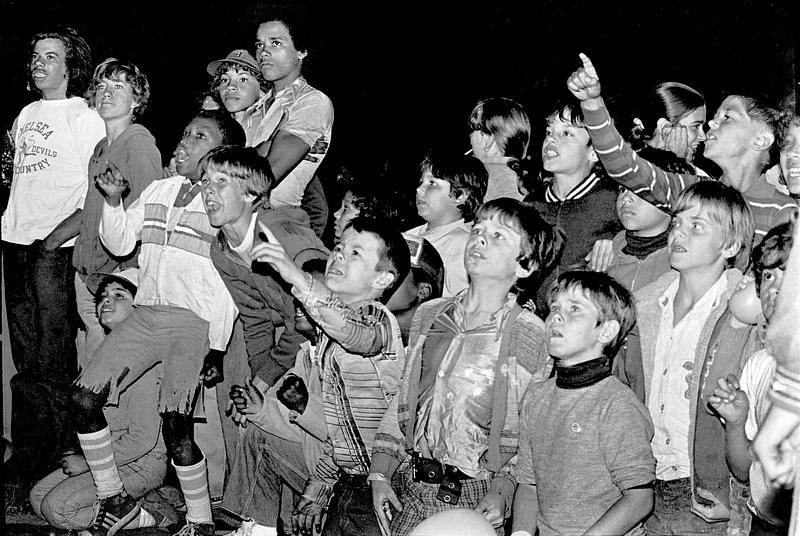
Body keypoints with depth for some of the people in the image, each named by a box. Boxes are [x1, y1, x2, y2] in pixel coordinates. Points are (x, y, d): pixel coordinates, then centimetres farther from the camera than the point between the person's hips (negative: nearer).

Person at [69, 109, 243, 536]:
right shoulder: (159, 190, 16)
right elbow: (119, 244, 15)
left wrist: (217, 347, -9)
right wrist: (112, 200, -2)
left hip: (195, 320, -6)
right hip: (146, 314, 6)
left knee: (175, 427, -15)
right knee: (83, 397, -4)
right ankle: (115, 501, 10)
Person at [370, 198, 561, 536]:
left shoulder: (531, 336, -8)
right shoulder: (428, 315, 7)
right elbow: (403, 400, 12)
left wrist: (503, 493, -17)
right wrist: (380, 473, 7)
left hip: (475, 500, -4)